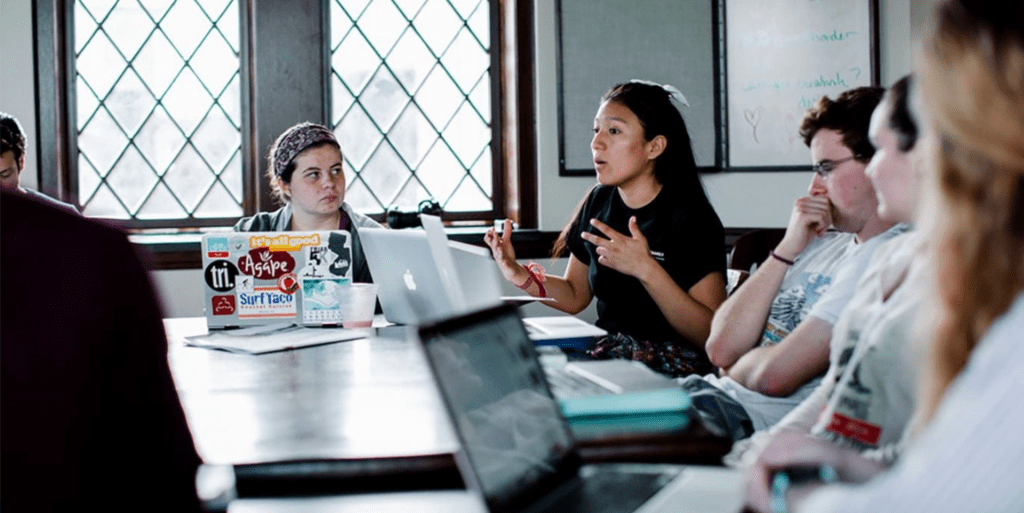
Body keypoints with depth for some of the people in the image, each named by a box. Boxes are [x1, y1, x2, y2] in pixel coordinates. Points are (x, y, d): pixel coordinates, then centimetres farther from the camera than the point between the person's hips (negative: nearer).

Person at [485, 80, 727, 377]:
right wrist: (519, 275, 0)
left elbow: (712, 336, -18)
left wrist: (646, 270, -28)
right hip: (607, 350, 6)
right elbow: (575, 296, 18)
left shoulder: (692, 219, -12)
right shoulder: (599, 202, 8)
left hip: (672, 364, -6)